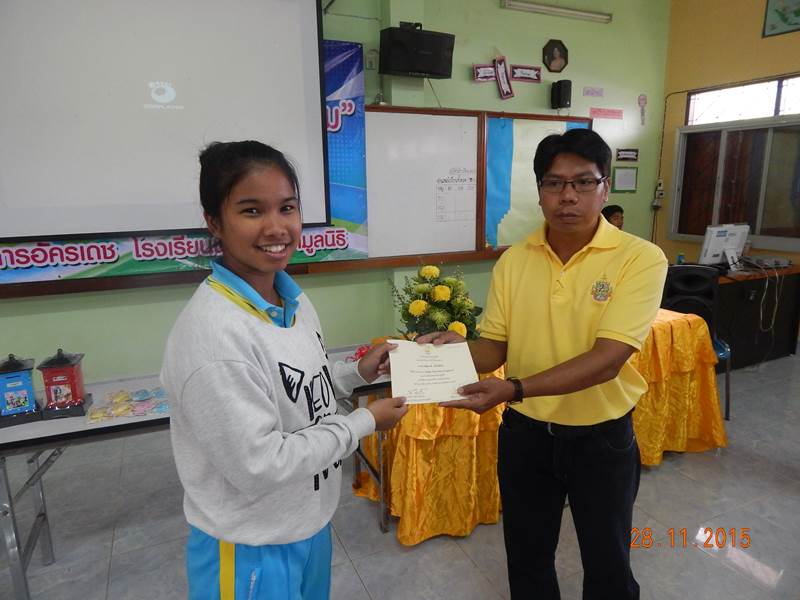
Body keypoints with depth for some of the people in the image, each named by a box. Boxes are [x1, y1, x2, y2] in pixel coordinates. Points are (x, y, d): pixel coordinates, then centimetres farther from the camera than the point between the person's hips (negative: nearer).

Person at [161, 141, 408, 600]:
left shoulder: (295, 300, -4)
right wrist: (364, 423, -19)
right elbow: (258, 465, -27)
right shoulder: (213, 332, -30)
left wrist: (357, 374, -3)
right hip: (252, 548, -7)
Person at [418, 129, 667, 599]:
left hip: (602, 437, -2)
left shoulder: (641, 258, -16)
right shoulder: (513, 260, -4)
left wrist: (514, 389, -36)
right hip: (524, 433, 3)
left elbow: (606, 360, -25)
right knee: (527, 557, 23)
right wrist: (457, 350, -23)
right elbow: (496, 346, -1)